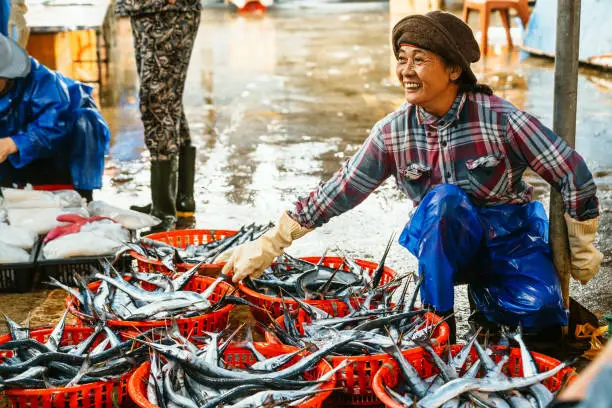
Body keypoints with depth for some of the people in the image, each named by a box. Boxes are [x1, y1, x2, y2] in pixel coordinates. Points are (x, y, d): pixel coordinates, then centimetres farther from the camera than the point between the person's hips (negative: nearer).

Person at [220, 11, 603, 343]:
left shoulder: (500, 118, -19)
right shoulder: (393, 132, -9)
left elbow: (573, 174, -11)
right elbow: (338, 192, -5)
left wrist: (582, 251, -2)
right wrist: (267, 247, -7)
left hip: (510, 236, 0)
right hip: (442, 243, 1)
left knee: (540, 311, -28)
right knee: (445, 198, -33)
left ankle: (485, 290, 6)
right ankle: (439, 315, -17)